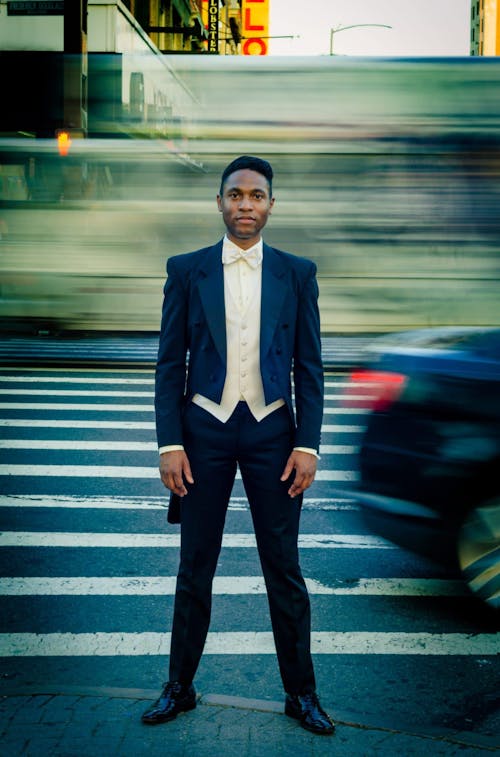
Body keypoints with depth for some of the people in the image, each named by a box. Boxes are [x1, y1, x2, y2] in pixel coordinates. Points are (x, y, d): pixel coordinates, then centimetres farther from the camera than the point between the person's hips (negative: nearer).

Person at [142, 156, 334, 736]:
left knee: (284, 569, 6)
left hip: (272, 430, 0)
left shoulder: (297, 273, 3)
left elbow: (309, 366, 3)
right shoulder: (186, 270, 2)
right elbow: (170, 363, 2)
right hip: (204, 428, 0)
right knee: (195, 567, 9)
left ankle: (301, 693, 20)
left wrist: (307, 444, -5)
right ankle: (179, 687, 24)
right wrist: (170, 442, -5)